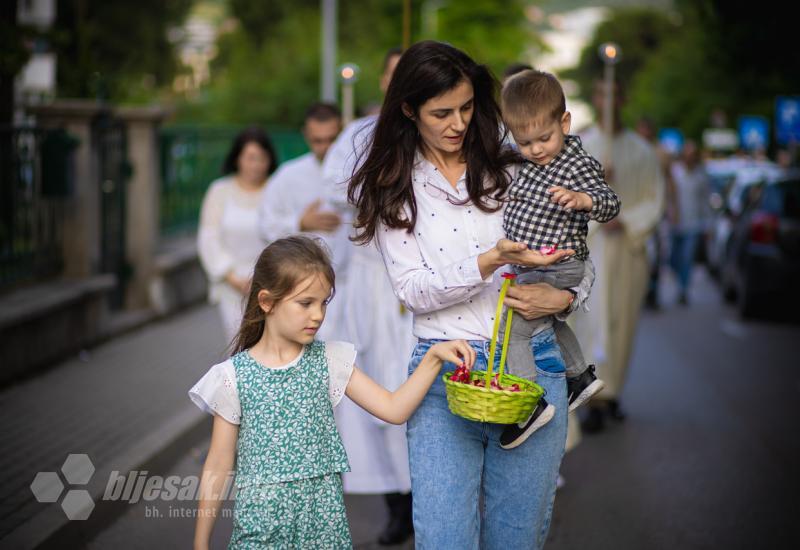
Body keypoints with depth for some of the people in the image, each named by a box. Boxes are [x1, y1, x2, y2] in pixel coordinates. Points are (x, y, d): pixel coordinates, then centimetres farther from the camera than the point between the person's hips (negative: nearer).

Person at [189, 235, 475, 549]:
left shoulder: (328, 361, 3)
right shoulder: (233, 376, -5)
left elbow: (394, 409, 1)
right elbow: (218, 466, -1)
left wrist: (434, 357, -9)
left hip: (324, 516, 2)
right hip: (261, 522, -2)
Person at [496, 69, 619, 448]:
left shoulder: (579, 165, -19)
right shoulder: (529, 162, 4)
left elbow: (610, 205, -28)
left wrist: (581, 200, -43)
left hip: (556, 270, -10)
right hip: (527, 266, 10)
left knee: (512, 328, -14)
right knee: (548, 321, 30)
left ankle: (531, 405, -13)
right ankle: (580, 377, 49)